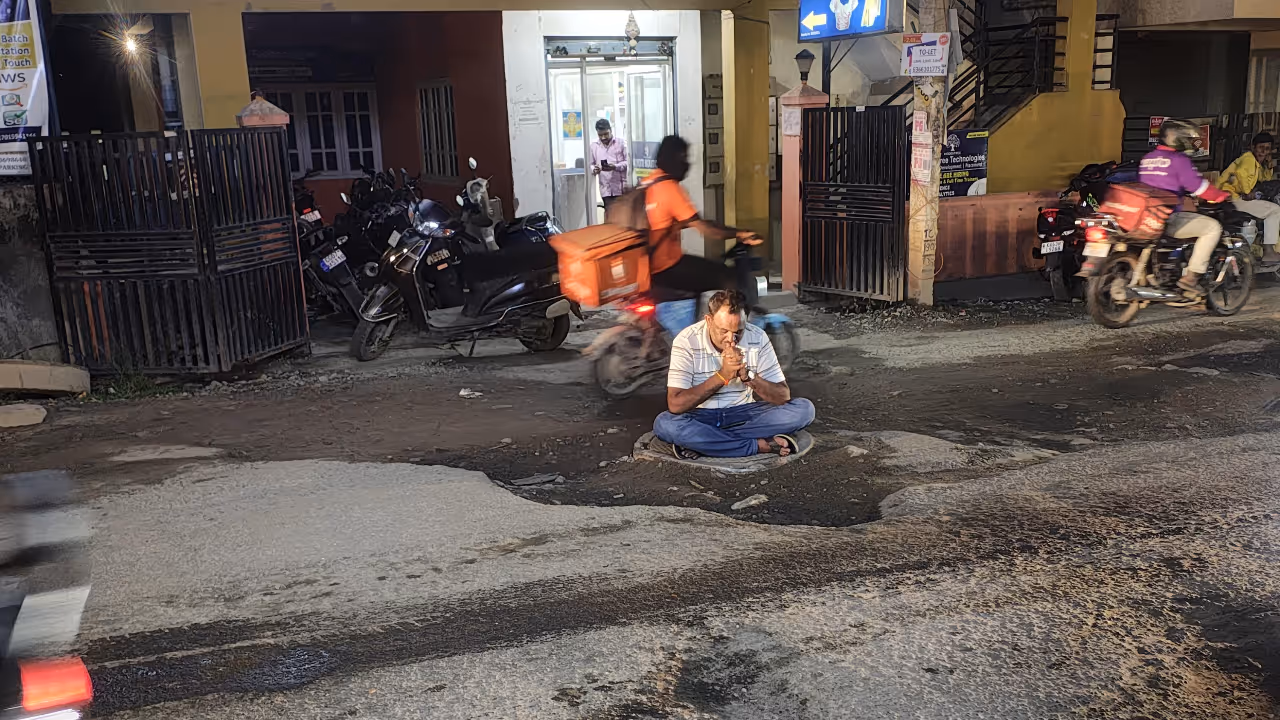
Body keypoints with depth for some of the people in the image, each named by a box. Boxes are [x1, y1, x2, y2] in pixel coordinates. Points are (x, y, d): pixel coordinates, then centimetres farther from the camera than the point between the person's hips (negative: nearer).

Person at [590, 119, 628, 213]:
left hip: (622, 188, -1)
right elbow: (590, 165, 12)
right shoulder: (593, 146, 9)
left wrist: (615, 167, -18)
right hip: (606, 189, 2)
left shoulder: (621, 142, 3)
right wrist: (594, 169, -12)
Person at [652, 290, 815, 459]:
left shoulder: (758, 339, -9)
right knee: (664, 424, -35)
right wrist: (722, 375, -28)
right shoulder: (686, 342, -17)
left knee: (804, 409, -19)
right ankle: (761, 445, -27)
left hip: (743, 414, 3)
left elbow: (783, 396, -9)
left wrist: (747, 375, -26)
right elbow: (675, 405, -24)